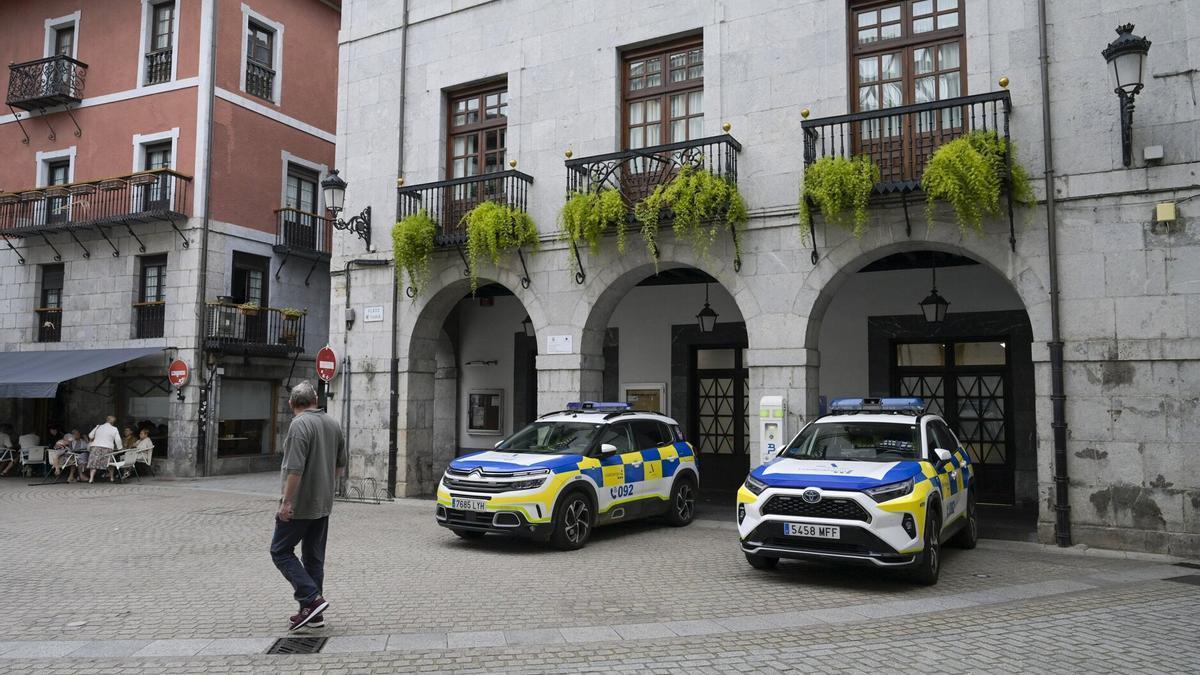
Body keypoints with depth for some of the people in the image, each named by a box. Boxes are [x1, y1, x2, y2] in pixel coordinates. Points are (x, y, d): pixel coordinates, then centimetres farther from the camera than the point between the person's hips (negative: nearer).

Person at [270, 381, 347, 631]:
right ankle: (313, 614, 15)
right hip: (323, 505, 8)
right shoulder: (333, 424, 9)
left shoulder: (300, 424, -16)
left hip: (300, 504, -8)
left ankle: (311, 598, -8)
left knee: (281, 551, 3)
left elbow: (295, 468, -23)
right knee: (314, 557, 12)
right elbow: (340, 464, 18)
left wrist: (287, 501, -19)